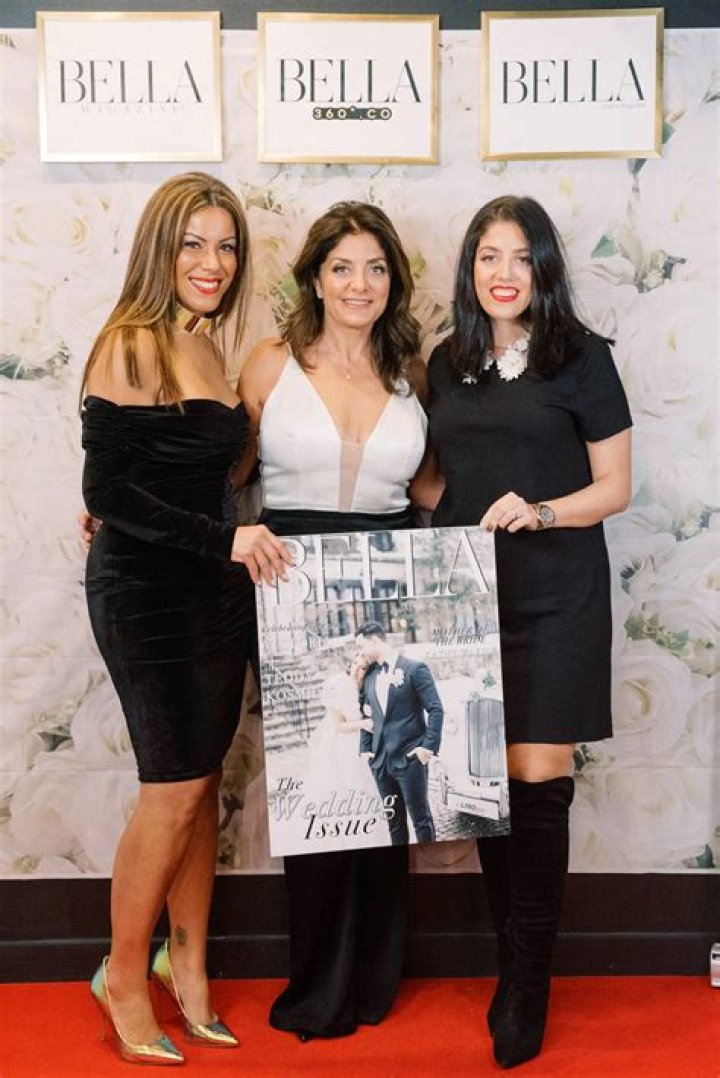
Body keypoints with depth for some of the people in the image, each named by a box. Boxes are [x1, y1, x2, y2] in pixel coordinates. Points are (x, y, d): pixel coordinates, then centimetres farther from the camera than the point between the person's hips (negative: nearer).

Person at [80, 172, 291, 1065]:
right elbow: (107, 493, -18)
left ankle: (188, 968, 26)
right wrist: (224, 539, -20)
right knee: (176, 785, -2)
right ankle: (124, 977, 18)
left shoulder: (204, 350, 11)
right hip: (144, 593, -7)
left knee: (201, 780, 11)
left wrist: (241, 546, 8)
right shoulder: (131, 349, -13)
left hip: (212, 589, 7)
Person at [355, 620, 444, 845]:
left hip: (410, 758, -5)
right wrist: (365, 748, 6)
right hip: (380, 760, 5)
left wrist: (429, 746, -12)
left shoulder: (414, 669, -6)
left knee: (421, 817, 1)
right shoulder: (369, 676, 11)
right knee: (394, 820, 11)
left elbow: (435, 709, -7)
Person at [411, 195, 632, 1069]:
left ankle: (527, 987, 10)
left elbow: (614, 487, -1)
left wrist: (539, 511, -17)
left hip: (554, 598, -3)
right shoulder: (447, 363, 12)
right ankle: (512, 960, 22)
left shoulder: (582, 358, 0)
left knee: (538, 780, -5)